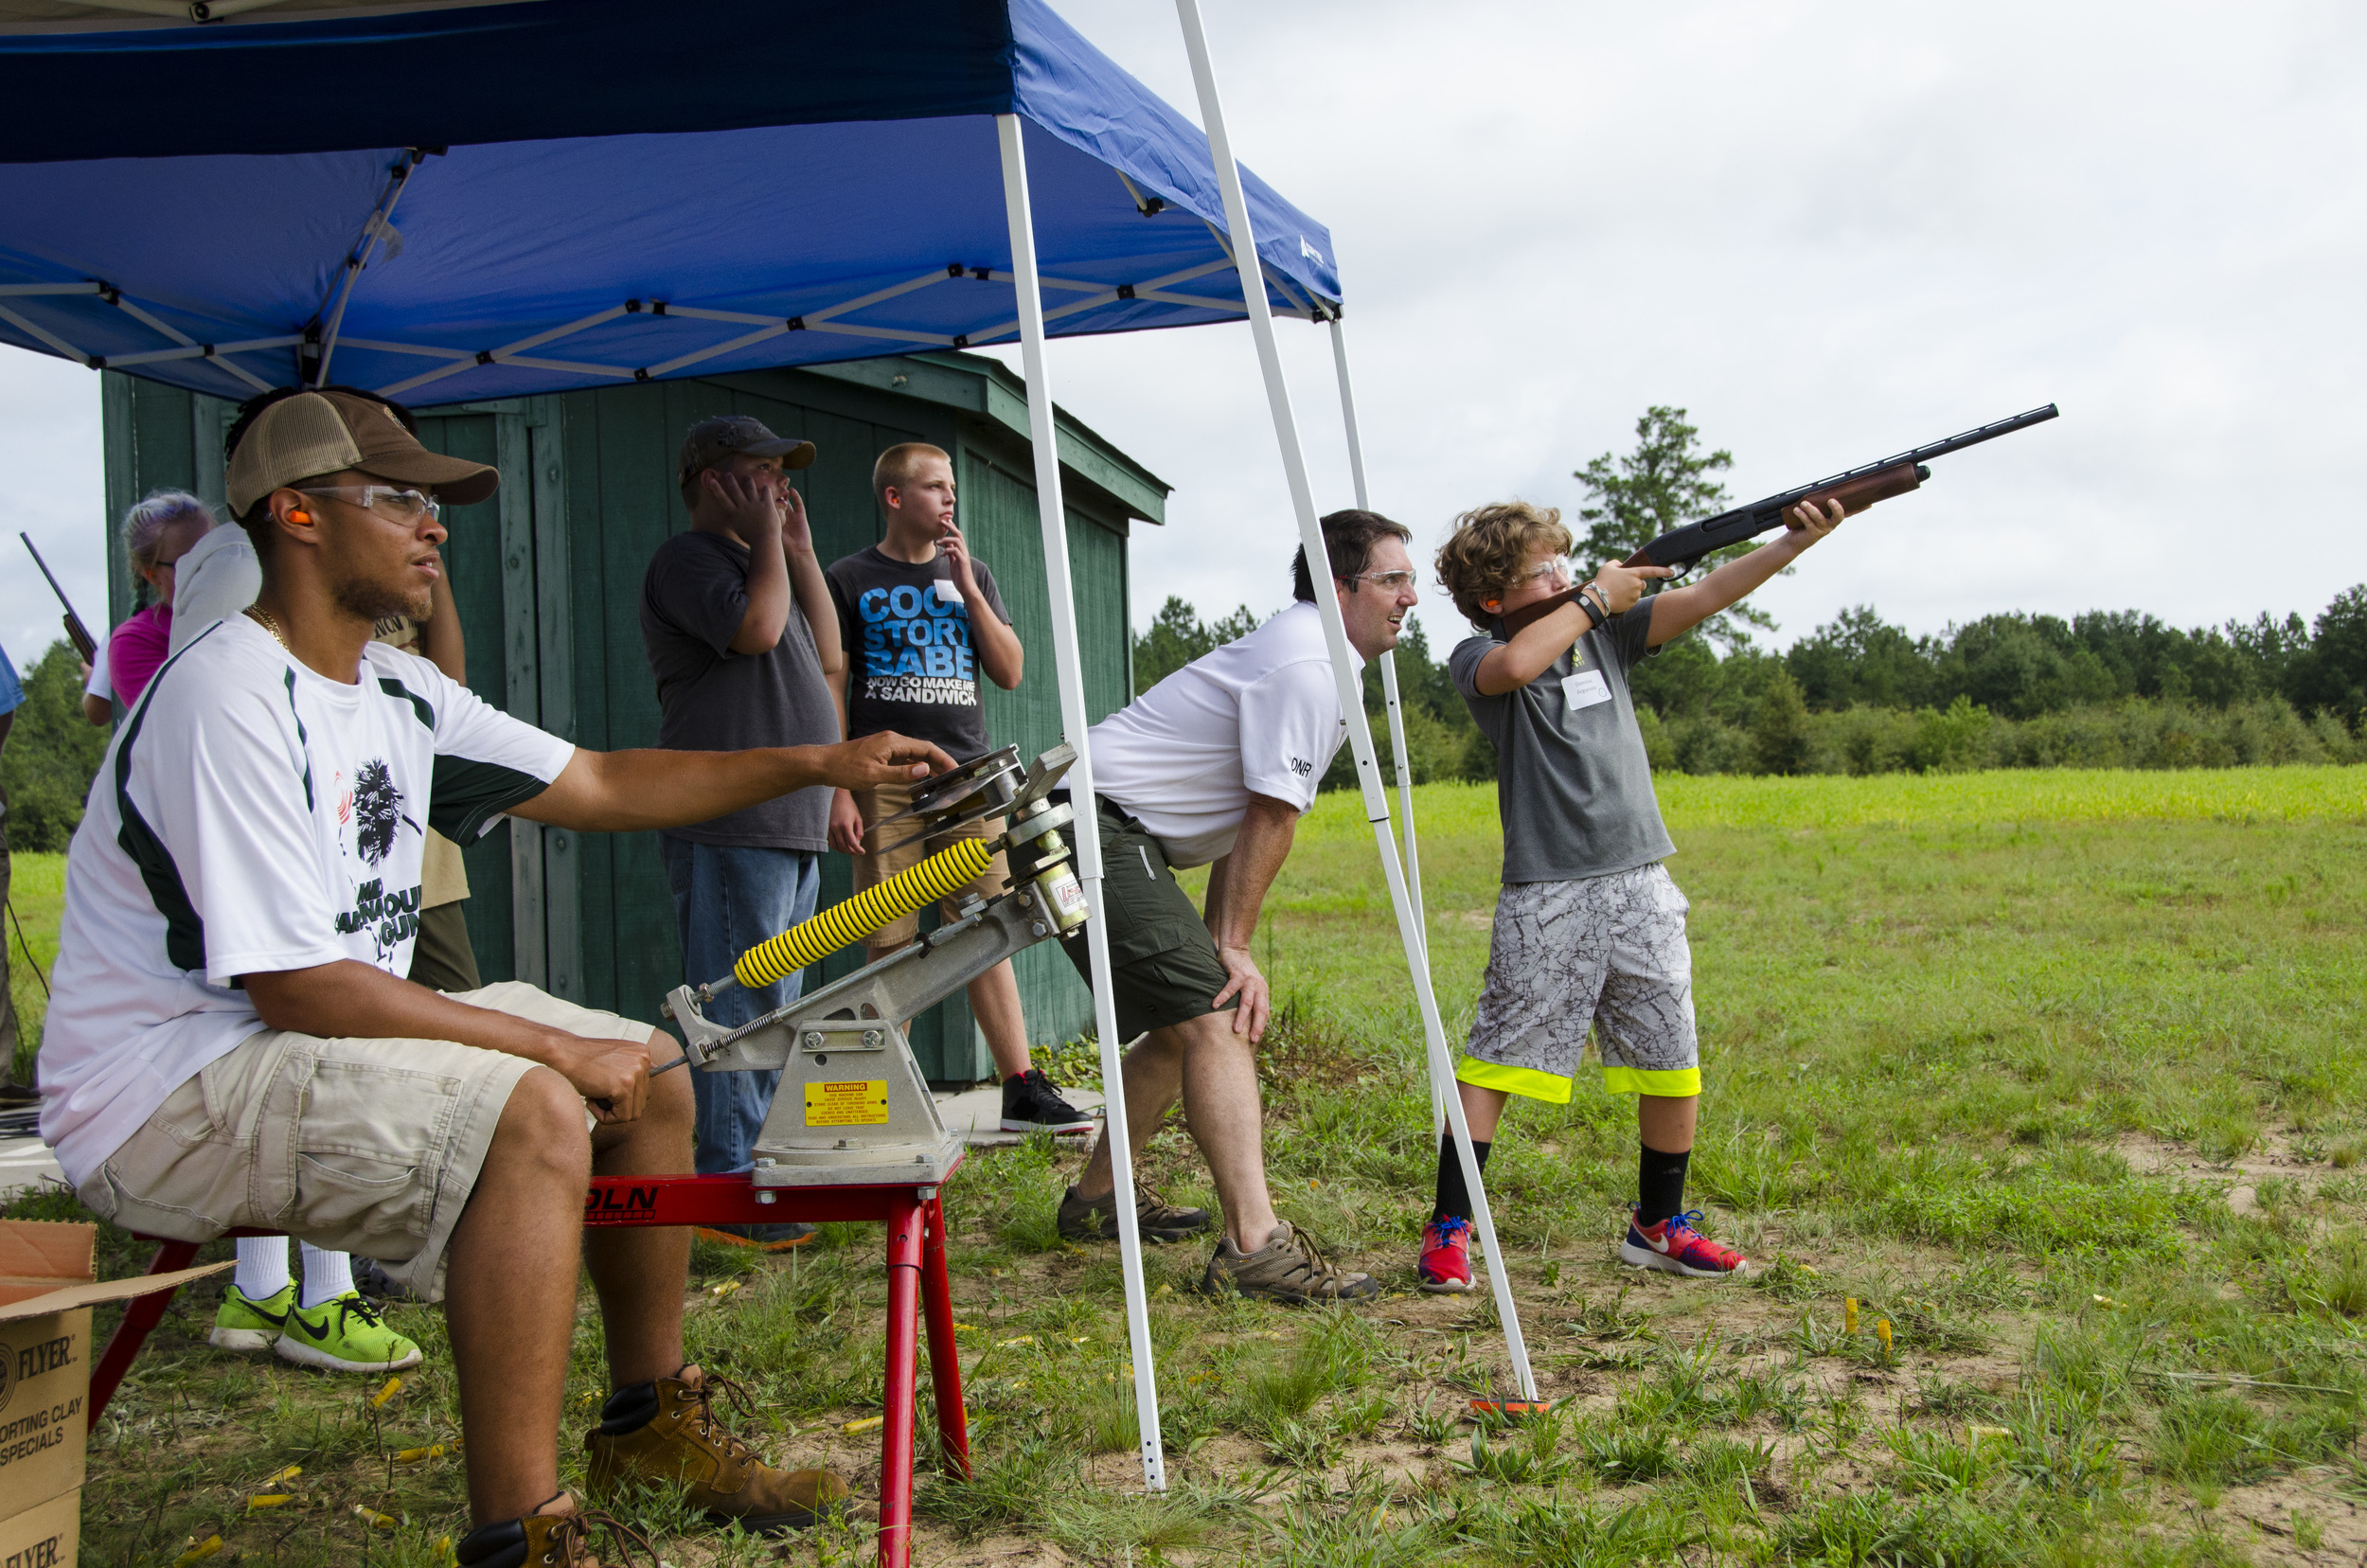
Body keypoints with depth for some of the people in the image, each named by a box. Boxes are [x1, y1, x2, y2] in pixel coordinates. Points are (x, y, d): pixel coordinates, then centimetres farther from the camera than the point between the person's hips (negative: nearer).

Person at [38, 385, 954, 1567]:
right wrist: (558, 1045, -23)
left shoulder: (394, 691, 8)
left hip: (328, 1038, 10)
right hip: (165, 1098, -10)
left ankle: (650, 1417, 23)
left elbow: (598, 785, 13)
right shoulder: (230, 701, -22)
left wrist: (820, 763, 7)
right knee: (535, 1115, -31)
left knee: (651, 1071, 8)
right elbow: (294, 987, -26)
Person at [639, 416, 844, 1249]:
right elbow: (756, 627, -22)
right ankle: (724, 1188, -8)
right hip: (732, 827, -10)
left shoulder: (759, 561, 25)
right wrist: (768, 539, -8)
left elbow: (825, 655, 19)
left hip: (788, 825, 10)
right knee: (738, 1009, -11)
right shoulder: (688, 558, -6)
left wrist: (800, 550, 14)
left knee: (772, 1009, 14)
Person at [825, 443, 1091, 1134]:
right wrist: (837, 790, -6)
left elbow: (1009, 673, 8)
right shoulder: (849, 580, 5)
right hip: (885, 782, -3)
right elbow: (829, 691, 2)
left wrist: (965, 588, -1)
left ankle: (1022, 1090, 0)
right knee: (892, 945, -2)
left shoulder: (971, 574, 16)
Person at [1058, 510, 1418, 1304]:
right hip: (1099, 826, -11)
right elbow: (1271, 817, -15)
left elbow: (1249, 818, 18)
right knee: (1217, 1019, -17)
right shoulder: (1304, 665, -15)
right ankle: (1255, 1246, -22)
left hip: (1118, 835, 11)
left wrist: (1217, 941, 14)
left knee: (1188, 1020, 18)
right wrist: (1234, 947, -9)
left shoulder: (1314, 655, 19)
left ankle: (1095, 1198, 30)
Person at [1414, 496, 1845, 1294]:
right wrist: (1594, 598, -11)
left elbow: (1704, 597, 4)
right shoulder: (1478, 657, -1)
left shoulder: (1606, 630, 12)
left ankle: (1658, 1226, 24)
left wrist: (1797, 540, -9)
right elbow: (1516, 665, -25)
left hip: (1638, 882, 5)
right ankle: (1448, 1228, 6)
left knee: (1671, 1063, 8)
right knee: (1495, 1057, -4)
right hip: (1544, 893, -5)